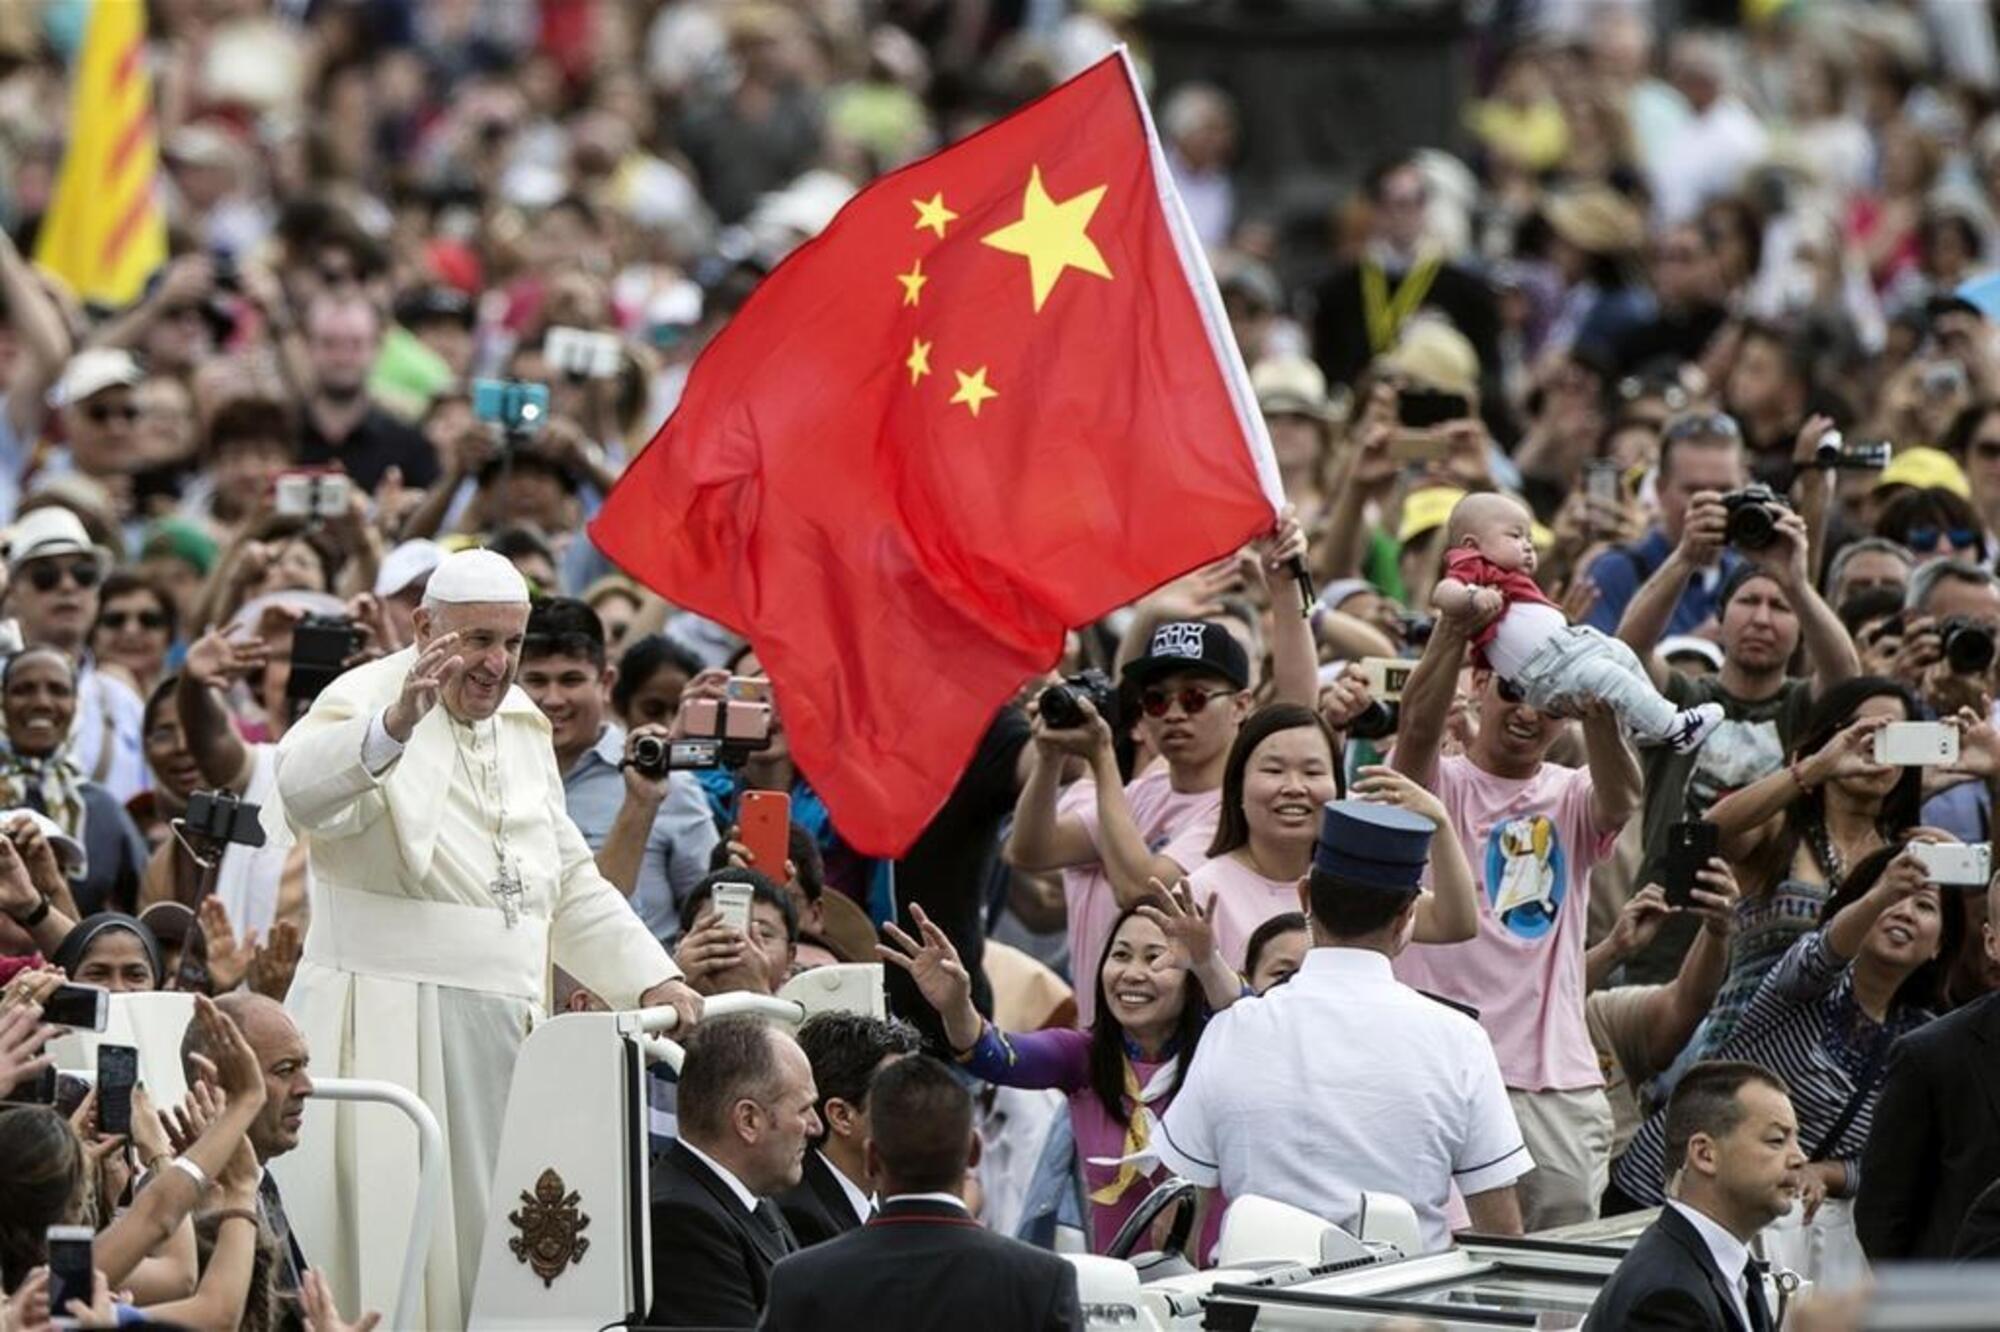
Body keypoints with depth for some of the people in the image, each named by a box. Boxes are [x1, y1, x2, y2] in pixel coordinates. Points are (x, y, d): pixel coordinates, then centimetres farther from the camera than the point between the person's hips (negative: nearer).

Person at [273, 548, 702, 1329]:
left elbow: (571, 882, 26)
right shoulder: (369, 700, -6)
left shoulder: (522, 727, 17)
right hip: (389, 1027, -7)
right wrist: (396, 722, -47)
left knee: (484, 1249, 5)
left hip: (505, 1029, 7)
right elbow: (304, 788, -30)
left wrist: (652, 979, 15)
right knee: (393, 1250, -9)